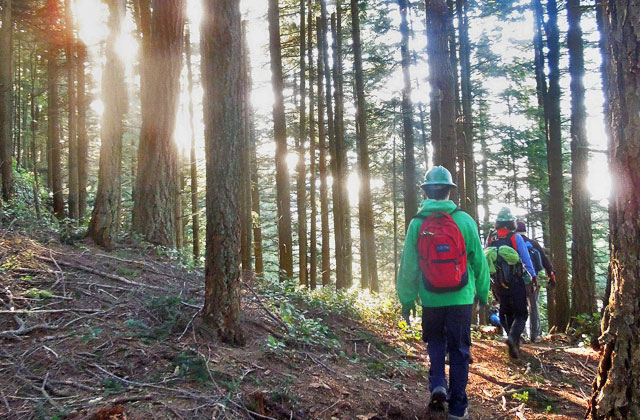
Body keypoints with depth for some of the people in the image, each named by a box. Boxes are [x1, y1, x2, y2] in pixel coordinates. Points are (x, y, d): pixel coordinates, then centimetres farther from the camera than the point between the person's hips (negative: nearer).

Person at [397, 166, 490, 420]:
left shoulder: (417, 224, -5)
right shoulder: (464, 221, -5)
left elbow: (408, 266, -2)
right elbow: (479, 261, 1)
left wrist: (406, 300, 9)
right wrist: (483, 293, 15)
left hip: (431, 299, 1)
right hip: (461, 299, 0)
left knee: (436, 343, 22)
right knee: (459, 350, 9)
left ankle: (437, 384, 2)